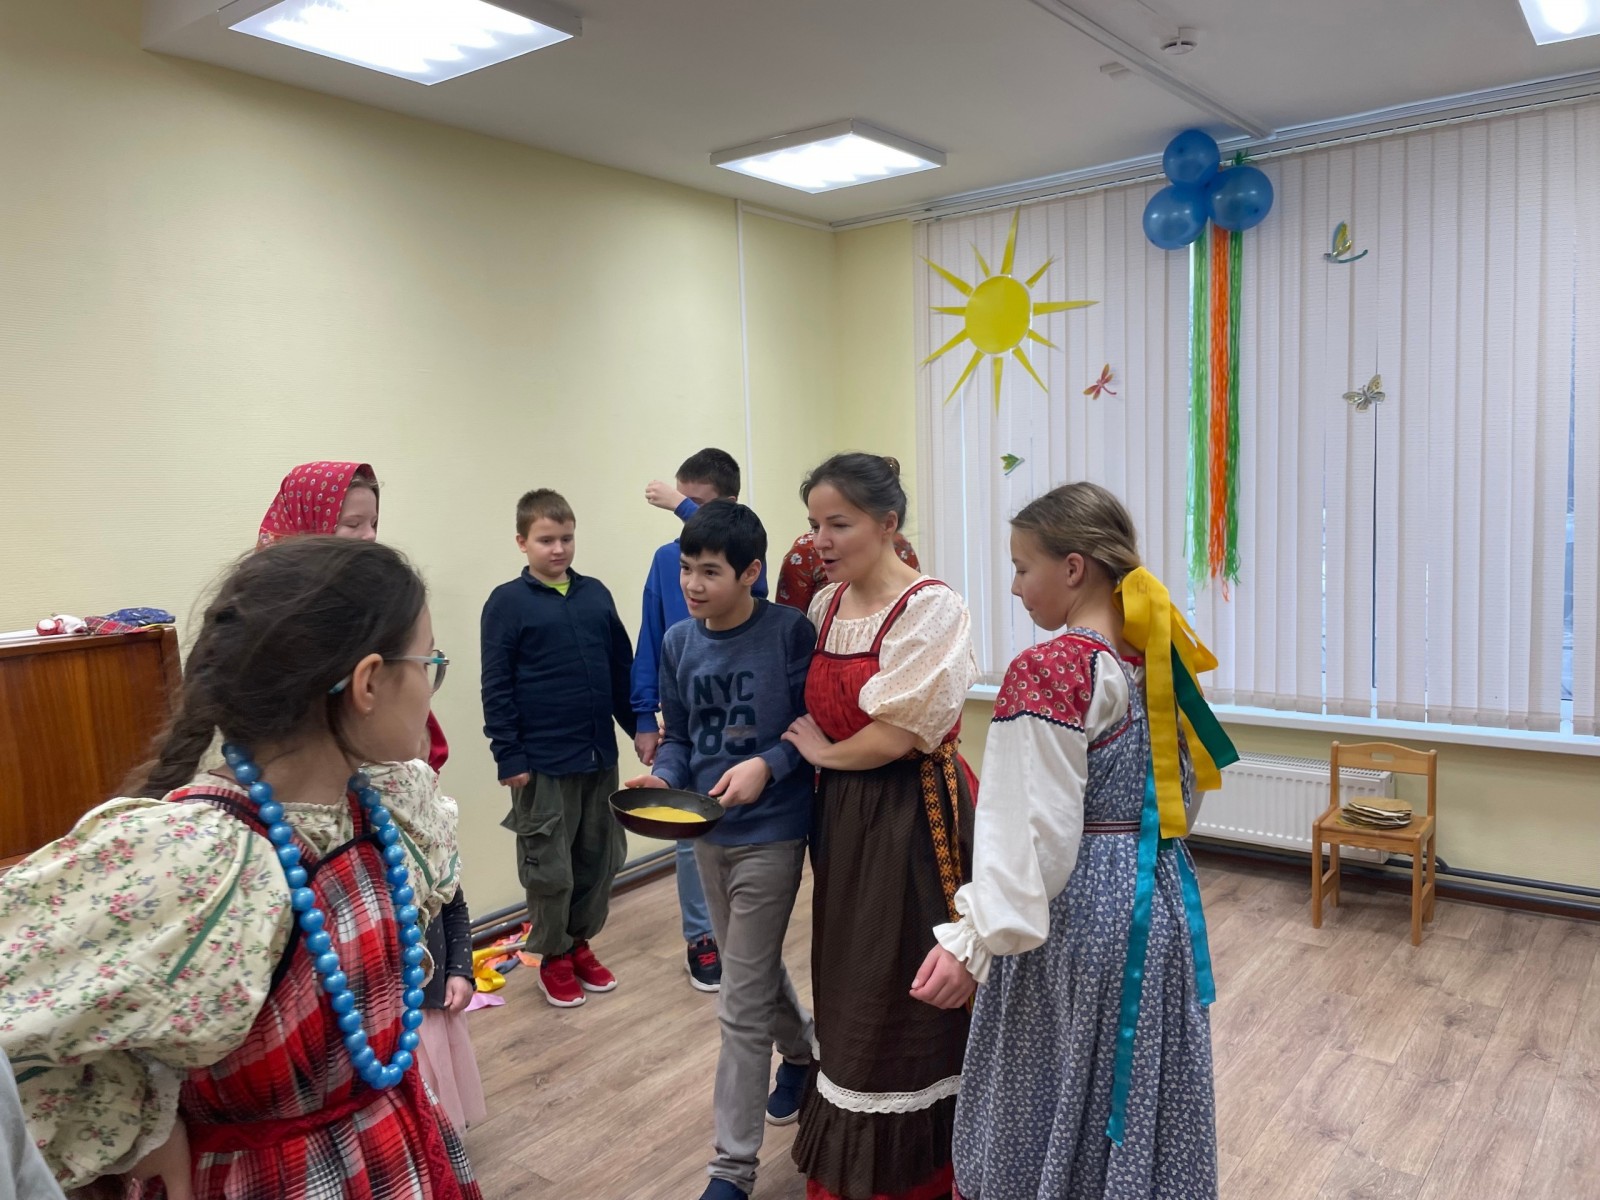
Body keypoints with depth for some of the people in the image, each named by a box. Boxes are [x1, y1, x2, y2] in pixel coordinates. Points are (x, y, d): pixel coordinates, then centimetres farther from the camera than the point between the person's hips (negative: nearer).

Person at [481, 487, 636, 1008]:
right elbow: (496, 687, -8)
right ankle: (554, 957, 26)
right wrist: (508, 756, -11)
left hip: (600, 755, 5)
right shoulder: (507, 602, -7)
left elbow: (622, 668, 11)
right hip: (542, 763, -4)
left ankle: (581, 943, 33)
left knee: (598, 859, 15)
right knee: (549, 867, 7)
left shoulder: (595, 594, 5)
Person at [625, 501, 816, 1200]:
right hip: (706, 830, 6)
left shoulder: (789, 632, -15)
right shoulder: (678, 642, 1)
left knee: (742, 1005, -1)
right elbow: (678, 736, 8)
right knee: (756, 968, 25)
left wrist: (768, 764, -25)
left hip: (770, 834, -6)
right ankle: (801, 1053, 54)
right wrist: (661, 776, -11)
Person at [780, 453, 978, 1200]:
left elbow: (898, 734, -20)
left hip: (911, 816, -7)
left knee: (908, 988, 7)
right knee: (850, 988, 17)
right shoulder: (825, 605, 6)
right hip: (844, 814, 7)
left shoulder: (931, 607, -16)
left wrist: (823, 754, -7)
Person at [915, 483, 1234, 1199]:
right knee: (1143, 1085, 22)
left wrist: (975, 938, -26)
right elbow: (1180, 790, 12)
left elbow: (1034, 830, -25)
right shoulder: (1159, 658, 2)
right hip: (1162, 893, 7)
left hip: (1076, 903, -7)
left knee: (1056, 1096, 12)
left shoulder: (1048, 671, -21)